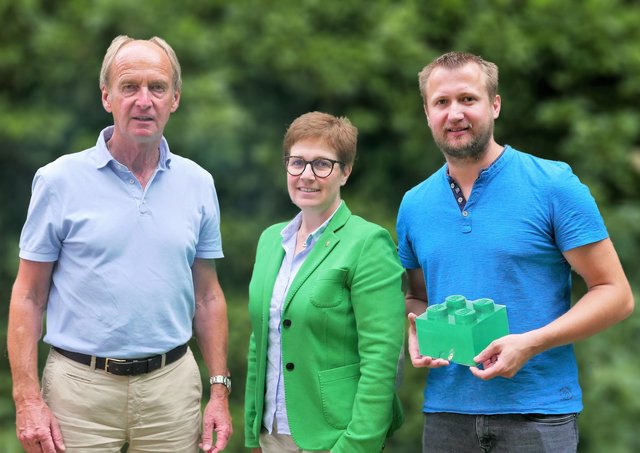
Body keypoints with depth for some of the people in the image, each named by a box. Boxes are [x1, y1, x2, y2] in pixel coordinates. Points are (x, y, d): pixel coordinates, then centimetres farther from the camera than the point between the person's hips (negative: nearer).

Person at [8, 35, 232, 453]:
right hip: (81, 385, -2)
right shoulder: (60, 180, -3)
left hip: (172, 385, 3)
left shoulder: (198, 184, 5)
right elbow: (29, 296, -2)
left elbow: (207, 294, 10)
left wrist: (220, 391, 5)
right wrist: (27, 399, -8)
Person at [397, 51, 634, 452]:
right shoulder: (414, 205, 8)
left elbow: (615, 294, -7)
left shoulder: (554, 186, -6)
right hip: (446, 413, 4)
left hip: (538, 415, -4)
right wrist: (416, 331, -2)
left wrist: (530, 343, -18)